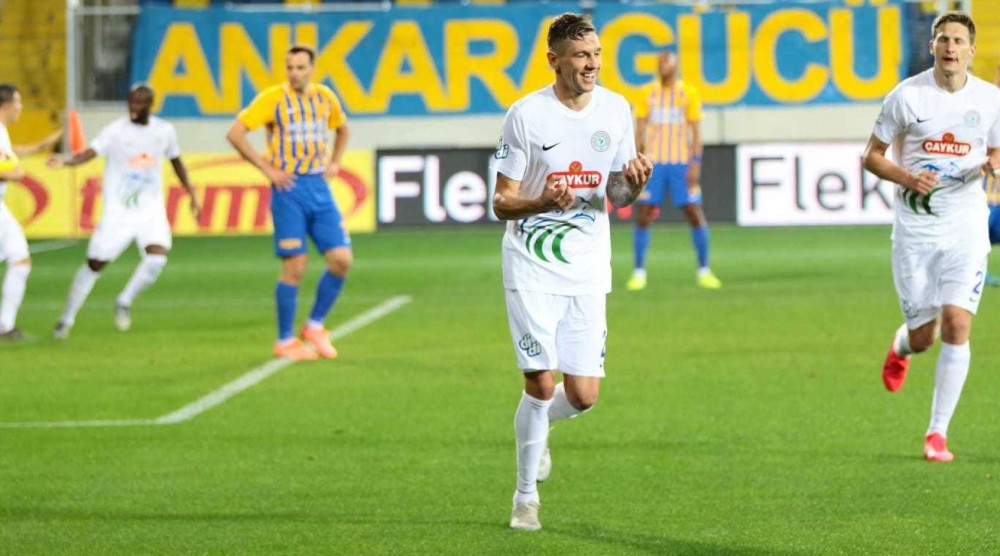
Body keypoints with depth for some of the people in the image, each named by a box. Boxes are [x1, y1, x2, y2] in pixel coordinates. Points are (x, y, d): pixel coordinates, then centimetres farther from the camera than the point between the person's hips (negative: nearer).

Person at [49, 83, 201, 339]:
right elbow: (90, 152, -24)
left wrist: (192, 196, 21)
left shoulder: (164, 131, 3)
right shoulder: (115, 131, -9)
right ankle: (67, 319, 15)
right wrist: (66, 161, -44)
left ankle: (124, 302, 5)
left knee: (157, 257, -19)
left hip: (151, 209, 3)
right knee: (95, 264, 0)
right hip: (118, 210, -3)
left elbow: (176, 162, 20)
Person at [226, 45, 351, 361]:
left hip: (319, 188, 5)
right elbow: (235, 133, -10)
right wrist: (267, 169, -12)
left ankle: (315, 326, 13)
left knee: (341, 259, -4)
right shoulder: (273, 99, -7)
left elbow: (342, 129, 29)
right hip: (289, 188, -5)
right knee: (295, 266, -7)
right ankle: (285, 341, 5)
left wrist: (334, 163, 13)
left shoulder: (325, 97, 9)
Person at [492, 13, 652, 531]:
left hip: (587, 269, 4)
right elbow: (501, 202, -8)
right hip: (533, 266, -4)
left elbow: (616, 194, 11)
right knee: (541, 384, -10)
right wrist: (542, 203, -28)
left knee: (583, 395, -2)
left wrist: (632, 183, -13)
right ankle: (526, 496, 9)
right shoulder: (526, 114, -10)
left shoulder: (615, 109, 2)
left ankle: (535, 425, 34)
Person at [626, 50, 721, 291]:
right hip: (653, 163, 1)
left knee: (695, 214, -4)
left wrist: (695, 164, -8)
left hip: (682, 163, -1)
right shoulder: (647, 94, 7)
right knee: (643, 215, -4)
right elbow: (640, 130, 9)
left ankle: (704, 271, 7)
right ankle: (639, 272, 4)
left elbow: (696, 132, 2)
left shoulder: (689, 94, 3)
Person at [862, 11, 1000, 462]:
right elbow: (871, 156, 2)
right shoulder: (906, 96, -5)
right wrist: (907, 178, -17)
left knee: (956, 326, -13)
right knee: (923, 335, 2)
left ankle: (938, 433, -3)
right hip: (915, 226, -1)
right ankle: (901, 347, 43)